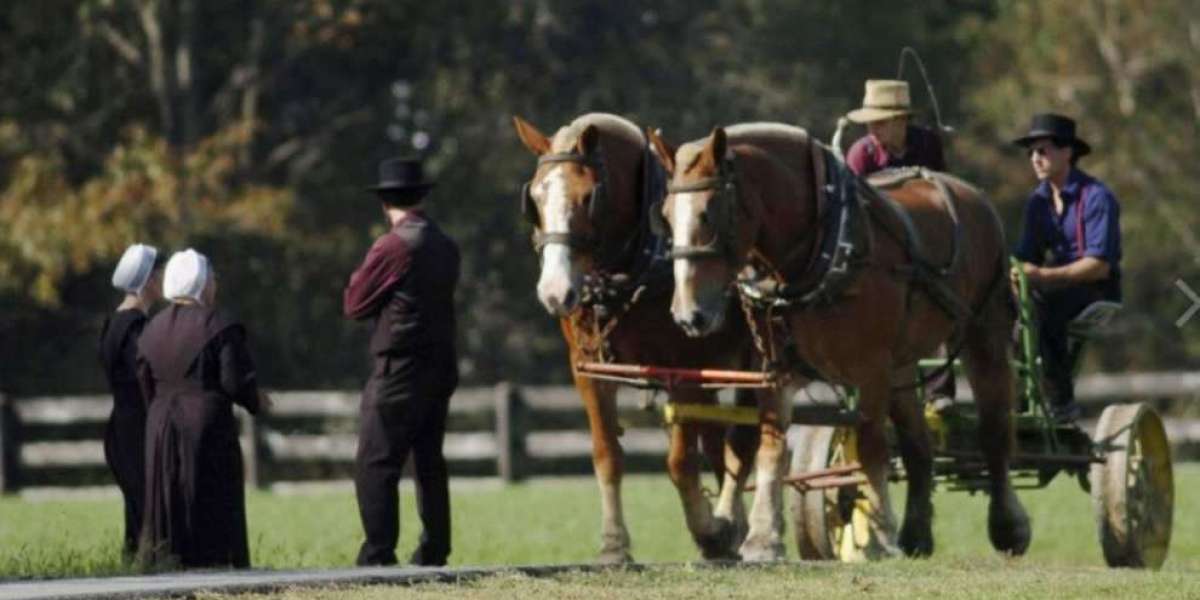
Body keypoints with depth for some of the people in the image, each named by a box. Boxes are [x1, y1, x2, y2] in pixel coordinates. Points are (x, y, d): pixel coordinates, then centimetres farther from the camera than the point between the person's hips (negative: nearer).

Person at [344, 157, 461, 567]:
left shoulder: (392, 247, -14)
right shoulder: (446, 247, 9)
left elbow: (354, 305, -6)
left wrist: (361, 274, 10)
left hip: (400, 370, -8)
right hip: (441, 367, 8)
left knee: (375, 464, -7)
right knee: (430, 463, 15)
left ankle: (378, 556, -14)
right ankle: (434, 552, 18)